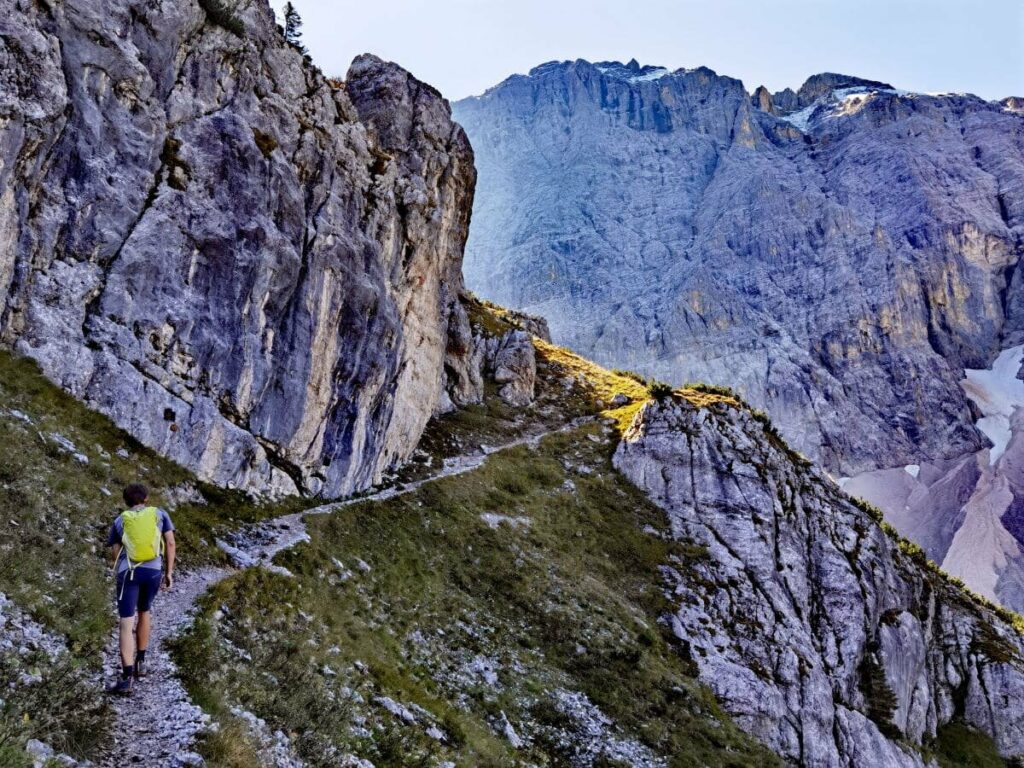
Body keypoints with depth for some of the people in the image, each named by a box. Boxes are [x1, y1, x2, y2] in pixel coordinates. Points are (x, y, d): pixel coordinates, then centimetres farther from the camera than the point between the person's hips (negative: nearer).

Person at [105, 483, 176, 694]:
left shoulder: (120, 520, 16)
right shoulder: (160, 514, 14)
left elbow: (114, 553, 13)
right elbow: (170, 543, 7)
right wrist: (169, 572, 10)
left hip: (128, 572, -1)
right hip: (154, 571, 1)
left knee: (126, 623, -4)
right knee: (144, 611, 26)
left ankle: (127, 678, -12)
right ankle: (140, 661, 32)